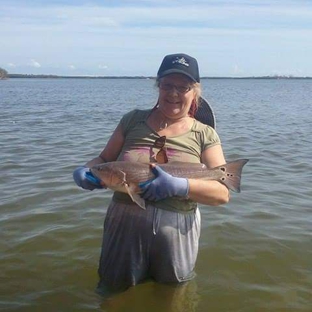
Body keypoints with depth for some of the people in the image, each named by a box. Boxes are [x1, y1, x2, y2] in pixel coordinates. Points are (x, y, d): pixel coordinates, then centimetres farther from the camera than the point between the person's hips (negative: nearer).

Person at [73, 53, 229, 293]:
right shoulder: (133, 120, 2)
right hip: (125, 227, 1)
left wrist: (180, 186, -26)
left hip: (176, 232, -1)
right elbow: (104, 159, 8)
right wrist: (86, 171, -15)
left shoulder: (205, 135, -2)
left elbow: (222, 194, -10)